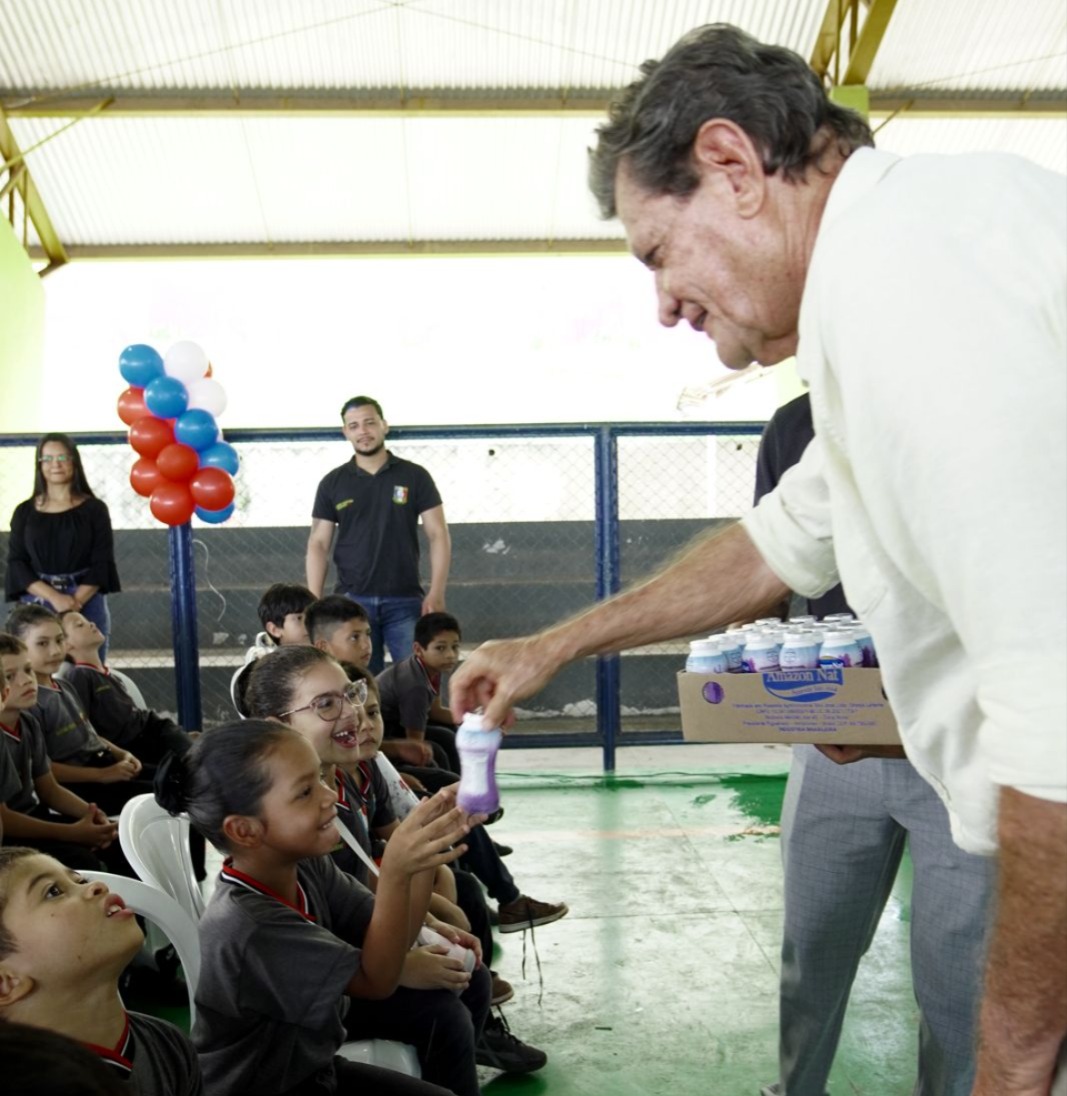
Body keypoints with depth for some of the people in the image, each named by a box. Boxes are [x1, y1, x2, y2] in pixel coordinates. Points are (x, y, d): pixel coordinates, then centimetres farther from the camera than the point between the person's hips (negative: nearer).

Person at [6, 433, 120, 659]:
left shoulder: (94, 508, 5)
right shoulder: (25, 512, 9)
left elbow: (103, 562, -1)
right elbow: (16, 564, 2)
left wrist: (76, 601, -15)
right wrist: (54, 597, -13)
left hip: (87, 605, -1)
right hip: (37, 605, 1)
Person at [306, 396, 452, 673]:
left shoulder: (414, 476, 4)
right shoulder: (332, 483, 8)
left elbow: (438, 535, 1)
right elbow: (318, 544, 6)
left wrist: (436, 593, -9)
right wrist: (314, 601, -4)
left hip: (406, 601, -1)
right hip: (353, 600, 1)